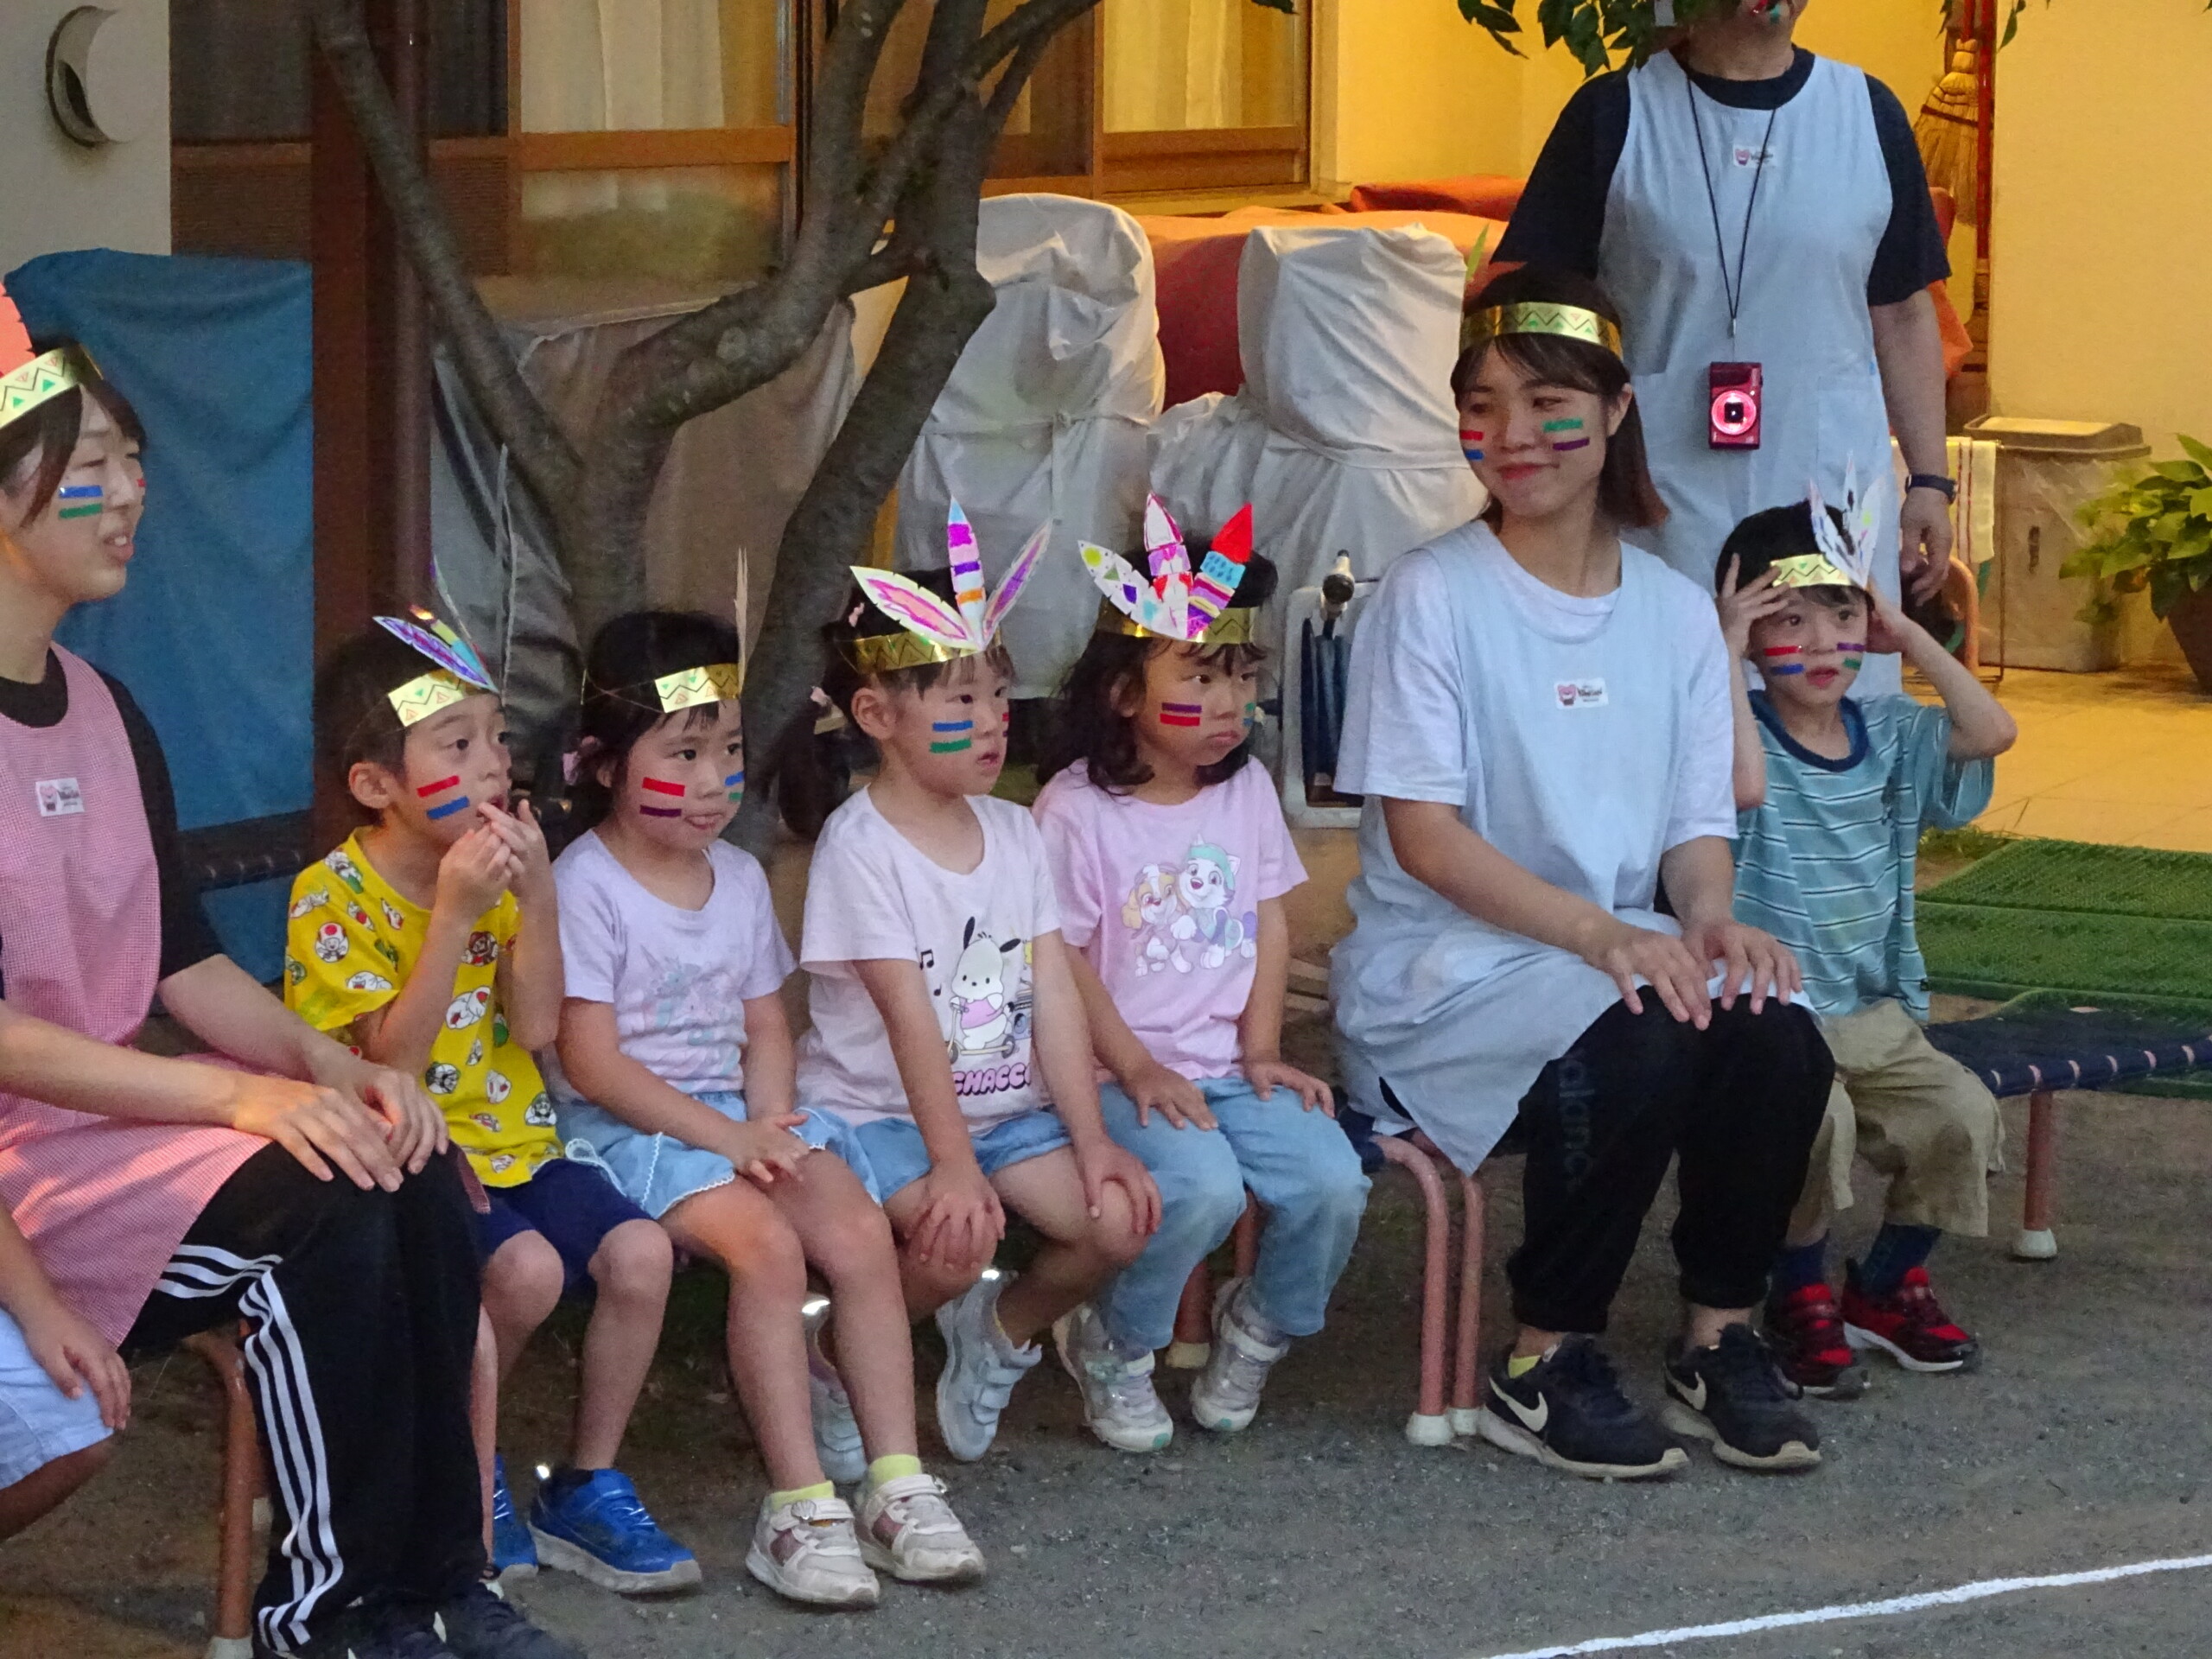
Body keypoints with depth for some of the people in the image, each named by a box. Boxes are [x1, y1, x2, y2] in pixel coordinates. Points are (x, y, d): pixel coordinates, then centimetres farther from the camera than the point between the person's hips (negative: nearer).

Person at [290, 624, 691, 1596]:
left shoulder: (493, 868, 6)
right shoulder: (333, 896, -12)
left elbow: (538, 1027, -2)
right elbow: (393, 1059, -21)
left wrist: (535, 896, -14)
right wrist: (453, 913, -26)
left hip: (511, 1145, 6)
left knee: (638, 1251, -17)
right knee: (527, 1268, -30)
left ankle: (588, 1489, -1)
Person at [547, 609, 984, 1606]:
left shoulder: (738, 878, 12)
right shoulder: (586, 887, -11)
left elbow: (765, 1023, 14)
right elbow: (591, 1062, -15)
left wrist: (770, 1125, -7)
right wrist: (726, 1141, -18)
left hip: (736, 1113, 6)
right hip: (627, 1125, -6)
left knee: (860, 1230, -18)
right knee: (765, 1243, -30)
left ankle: (896, 1484, -14)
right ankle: (801, 1507, -26)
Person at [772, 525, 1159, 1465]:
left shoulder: (1013, 832, 6)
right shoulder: (861, 845, -13)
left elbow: (1053, 994, 1)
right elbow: (910, 1017, -20)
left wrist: (1091, 1140, -9)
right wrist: (953, 1164, -25)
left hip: (1005, 1105, 6)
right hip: (878, 1111, -6)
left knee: (1121, 1219, -16)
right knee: (956, 1238, -33)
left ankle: (998, 1330, 13)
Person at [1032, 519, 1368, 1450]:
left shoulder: (1246, 789, 7)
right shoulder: (1077, 808, -10)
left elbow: (1269, 922, 10)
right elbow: (1065, 957, -8)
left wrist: (1261, 1050, 1)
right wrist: (1137, 1068, -13)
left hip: (1227, 1062, 5)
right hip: (1122, 1070, -5)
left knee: (1332, 1181, -17)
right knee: (1204, 1187, -31)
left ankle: (1257, 1329, 12)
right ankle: (1110, 1350, -5)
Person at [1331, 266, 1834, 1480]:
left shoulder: (1675, 613, 11)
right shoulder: (1432, 596, -6)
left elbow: (1699, 823, 10)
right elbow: (1423, 835, -12)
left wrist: (1708, 918, -15)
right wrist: (1597, 932, -24)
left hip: (1624, 953, 5)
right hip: (1441, 970, -5)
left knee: (1777, 1040, -26)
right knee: (1633, 1050, -34)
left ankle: (1718, 1342, -7)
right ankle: (1542, 1369, -16)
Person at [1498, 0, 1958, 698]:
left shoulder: (1869, 115, 9)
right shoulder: (1614, 116, 2)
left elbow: (1902, 313, 13)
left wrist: (1930, 480, 7)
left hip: (1833, 493, 2)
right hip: (1663, 502, -2)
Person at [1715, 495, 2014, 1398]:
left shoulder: (1887, 734, 10)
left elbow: (1991, 732, -3)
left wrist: (1909, 636, 0)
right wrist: (1728, 651, -23)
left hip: (1871, 1017, 6)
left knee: (1962, 1112, -17)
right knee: (1815, 1113, -34)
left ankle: (1886, 1286, 9)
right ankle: (1800, 1299, -9)